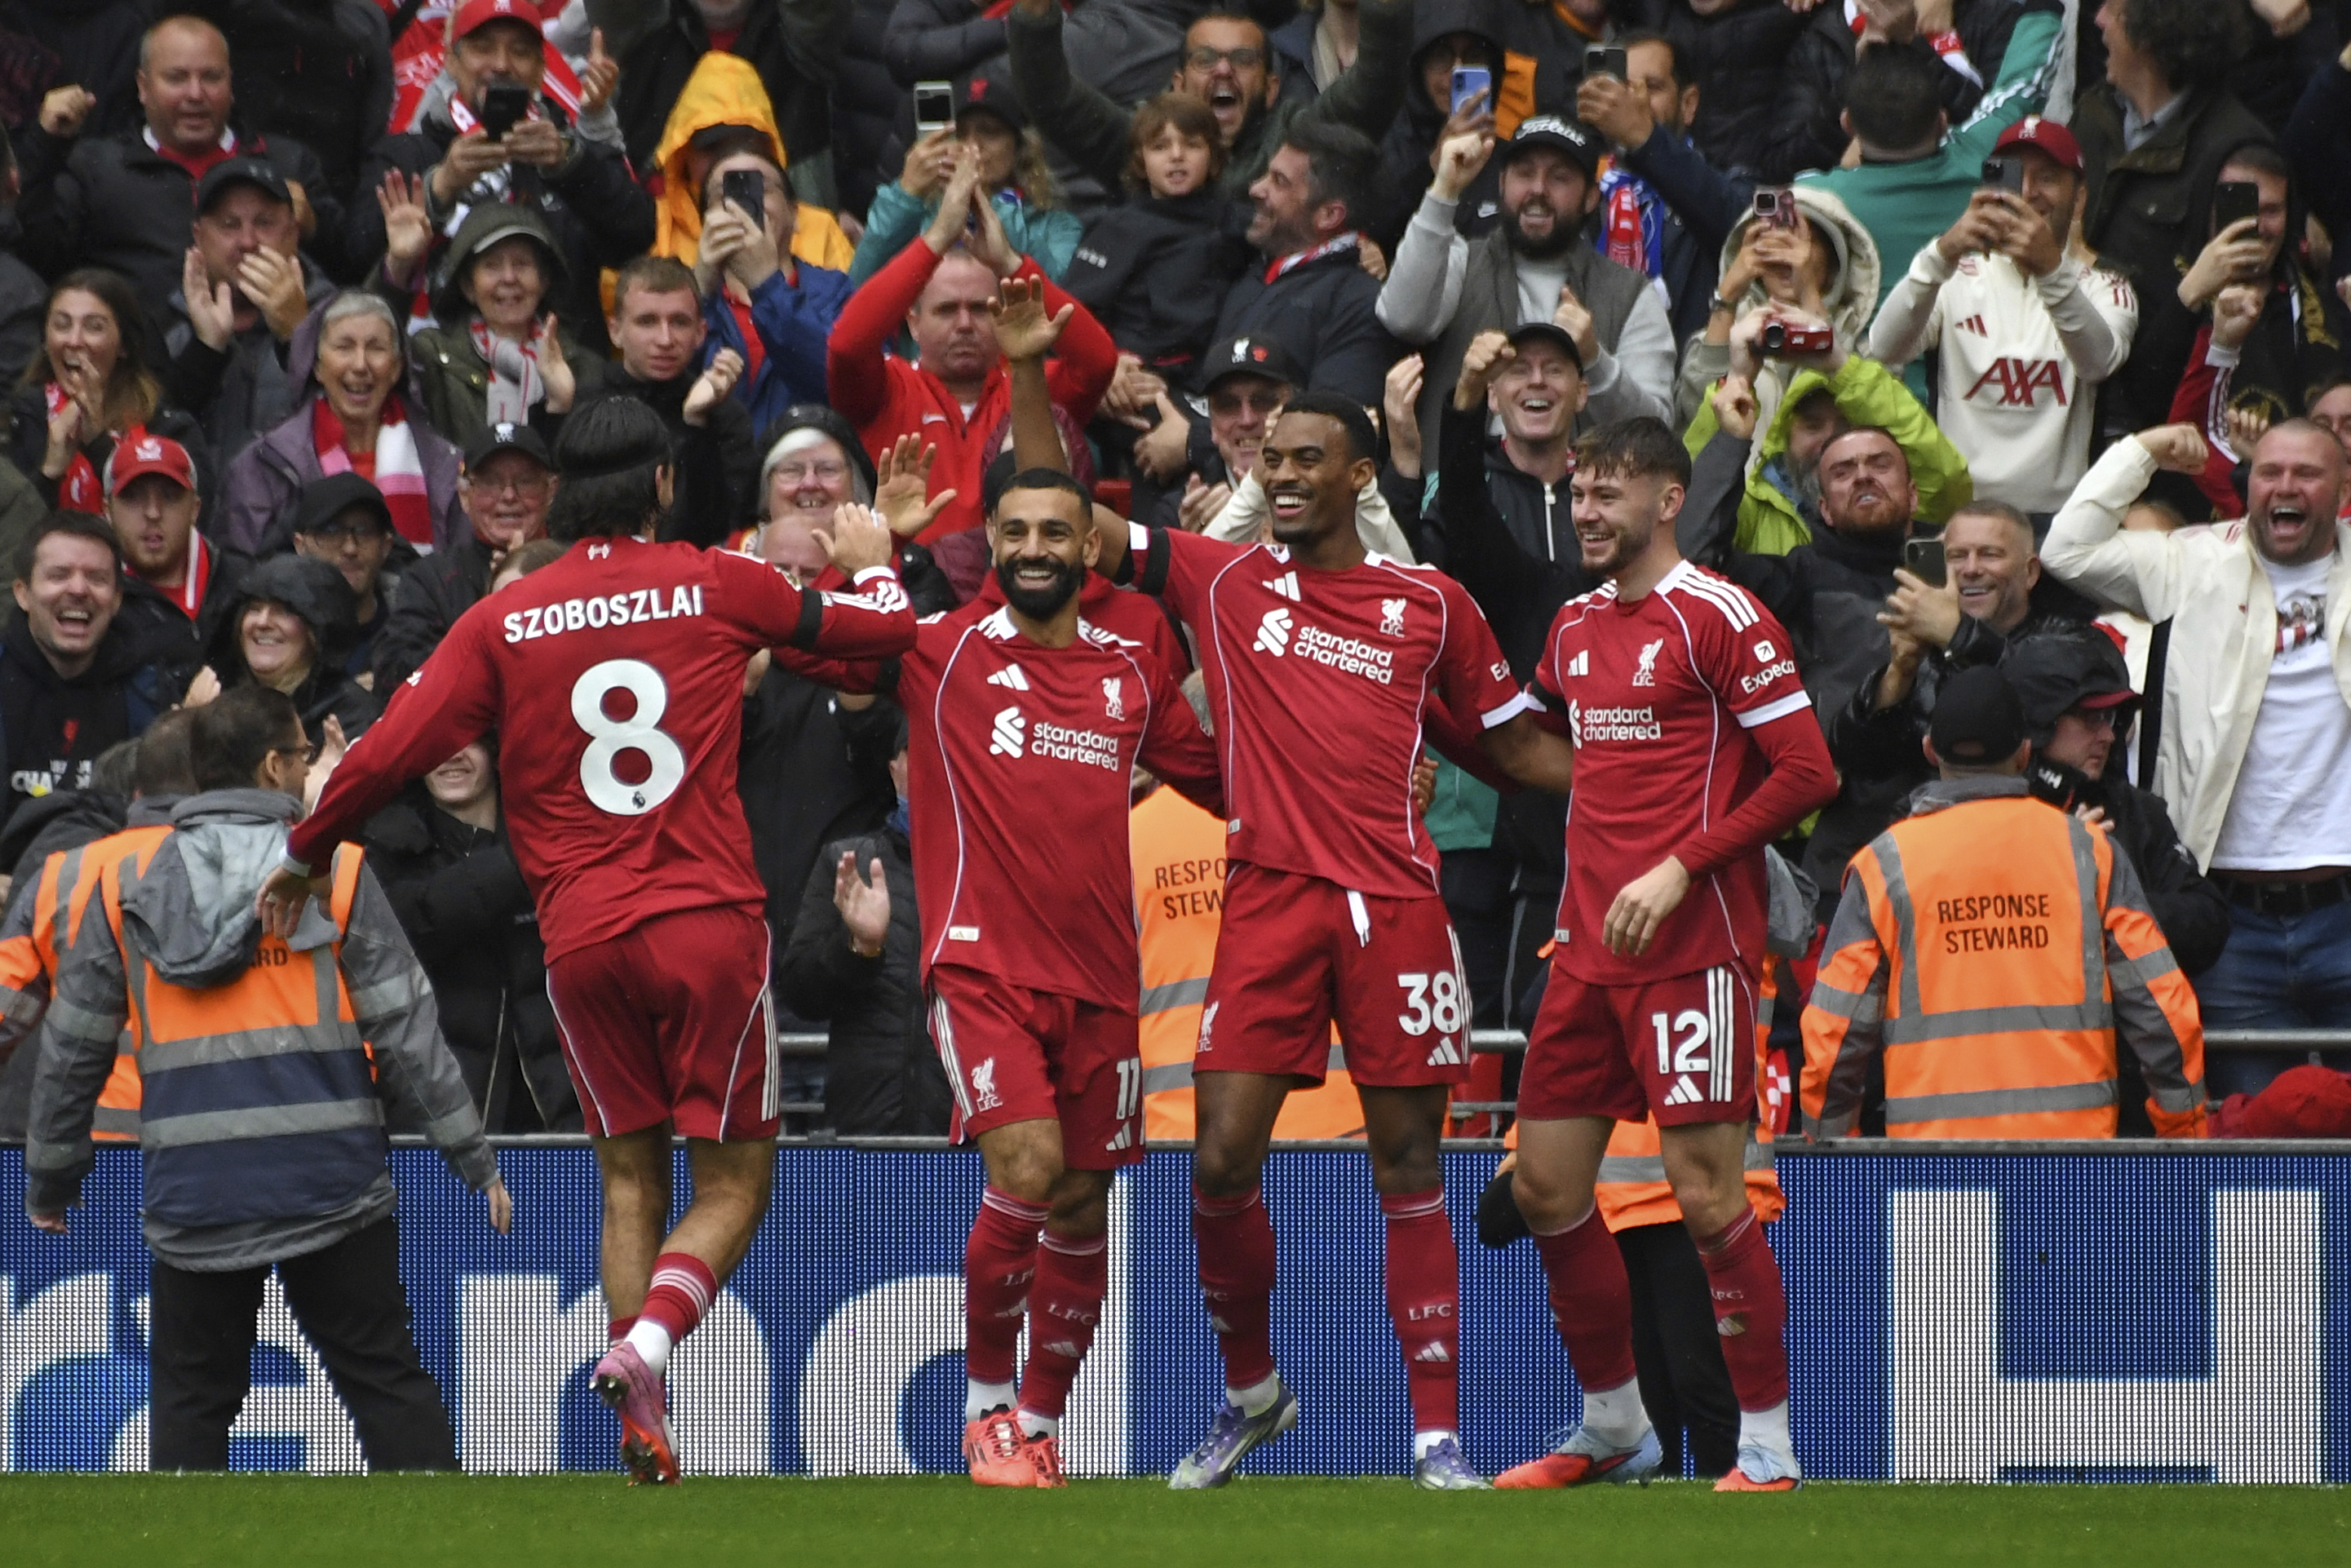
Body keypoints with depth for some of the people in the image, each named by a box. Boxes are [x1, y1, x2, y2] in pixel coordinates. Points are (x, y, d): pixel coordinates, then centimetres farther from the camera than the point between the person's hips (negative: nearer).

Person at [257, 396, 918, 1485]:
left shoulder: (502, 621, 3)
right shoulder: (718, 588, 2)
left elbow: (391, 751, -1)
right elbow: (885, 626, 12)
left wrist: (305, 853, 15)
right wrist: (871, 563, 35)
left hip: (581, 937, 2)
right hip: (708, 920, -2)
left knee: (630, 1179, 12)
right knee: (732, 1179, 5)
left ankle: (645, 1433, 1)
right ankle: (651, 1340, -23)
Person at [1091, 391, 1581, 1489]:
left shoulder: (1431, 605, 10)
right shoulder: (1222, 581, 10)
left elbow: (1514, 744, 18)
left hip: (1393, 900, 0)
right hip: (1268, 896, 0)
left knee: (1407, 1165, 0)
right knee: (1222, 1161, -7)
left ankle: (1436, 1432, 4)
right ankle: (1249, 1389, 17)